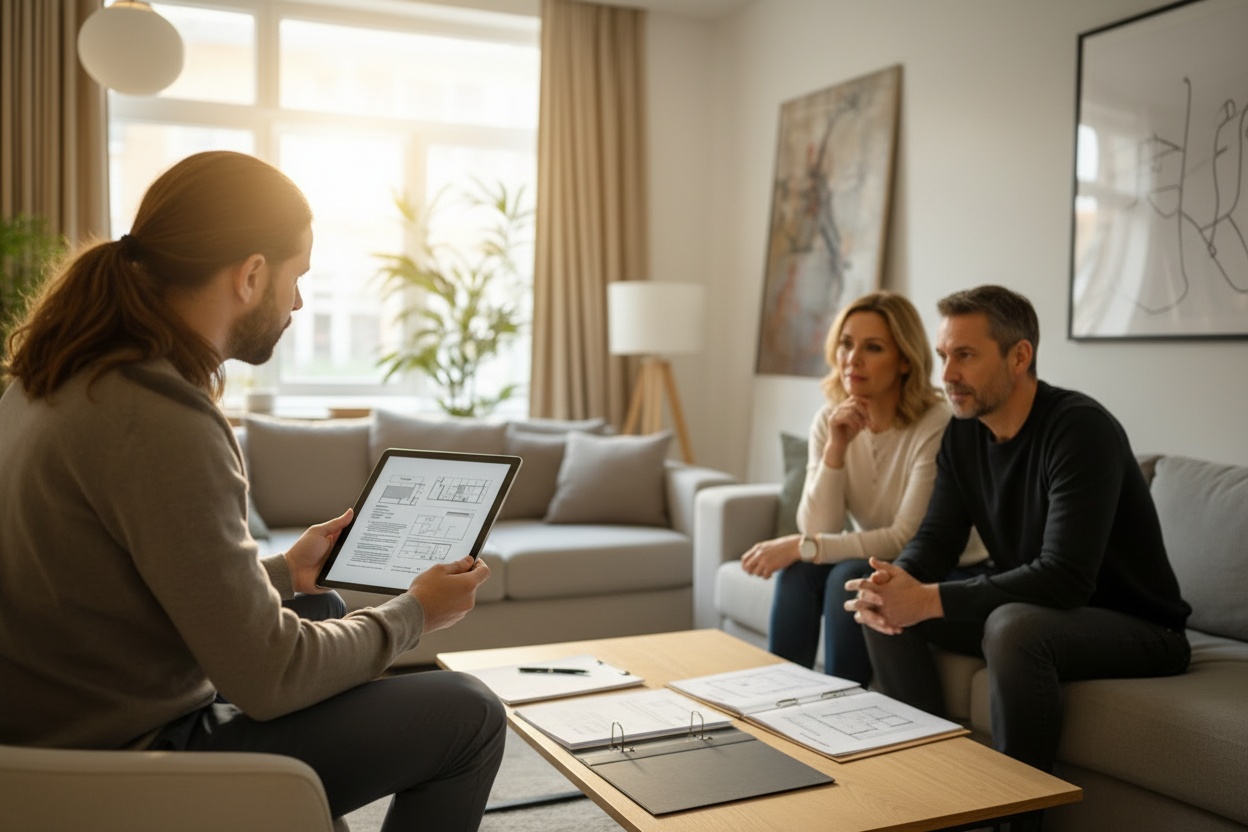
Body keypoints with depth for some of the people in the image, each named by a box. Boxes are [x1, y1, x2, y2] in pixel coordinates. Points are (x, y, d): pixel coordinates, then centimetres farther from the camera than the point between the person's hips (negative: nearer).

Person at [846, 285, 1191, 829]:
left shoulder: (1080, 428, -24)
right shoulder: (965, 432, 0)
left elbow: (1066, 577, -32)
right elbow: (935, 539, 0)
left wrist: (928, 600, -35)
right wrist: (895, 583, -24)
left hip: (1137, 626, -7)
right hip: (1030, 610, 7)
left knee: (1014, 627, -37)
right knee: (886, 611, -7)